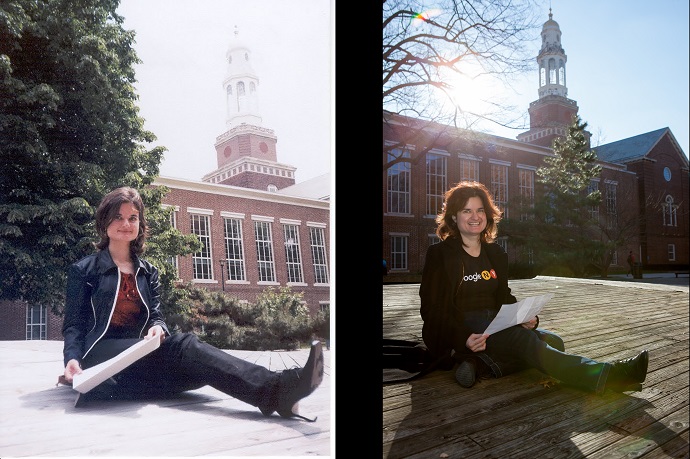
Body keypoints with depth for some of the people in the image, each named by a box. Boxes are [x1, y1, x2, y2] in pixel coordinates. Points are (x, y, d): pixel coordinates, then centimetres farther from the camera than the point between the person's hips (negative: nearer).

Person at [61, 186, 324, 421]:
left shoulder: (148, 272, 20)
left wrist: (158, 328, -16)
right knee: (181, 344, -33)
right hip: (101, 355, -4)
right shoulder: (83, 270, 9)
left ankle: (274, 389, -56)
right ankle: (272, 390, -56)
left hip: (139, 355, 4)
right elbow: (74, 325, 3)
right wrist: (73, 359, -18)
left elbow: (156, 316, 10)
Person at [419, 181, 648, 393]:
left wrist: (525, 317, -6)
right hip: (456, 333, -7)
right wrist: (463, 338, -25)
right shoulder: (439, 254, -2)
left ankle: (483, 363, -31)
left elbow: (504, 297, 18)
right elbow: (431, 309, -8)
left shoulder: (495, 253, 17)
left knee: (552, 341, -18)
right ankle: (604, 375, -45)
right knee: (520, 337, -32)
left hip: (494, 327, 7)